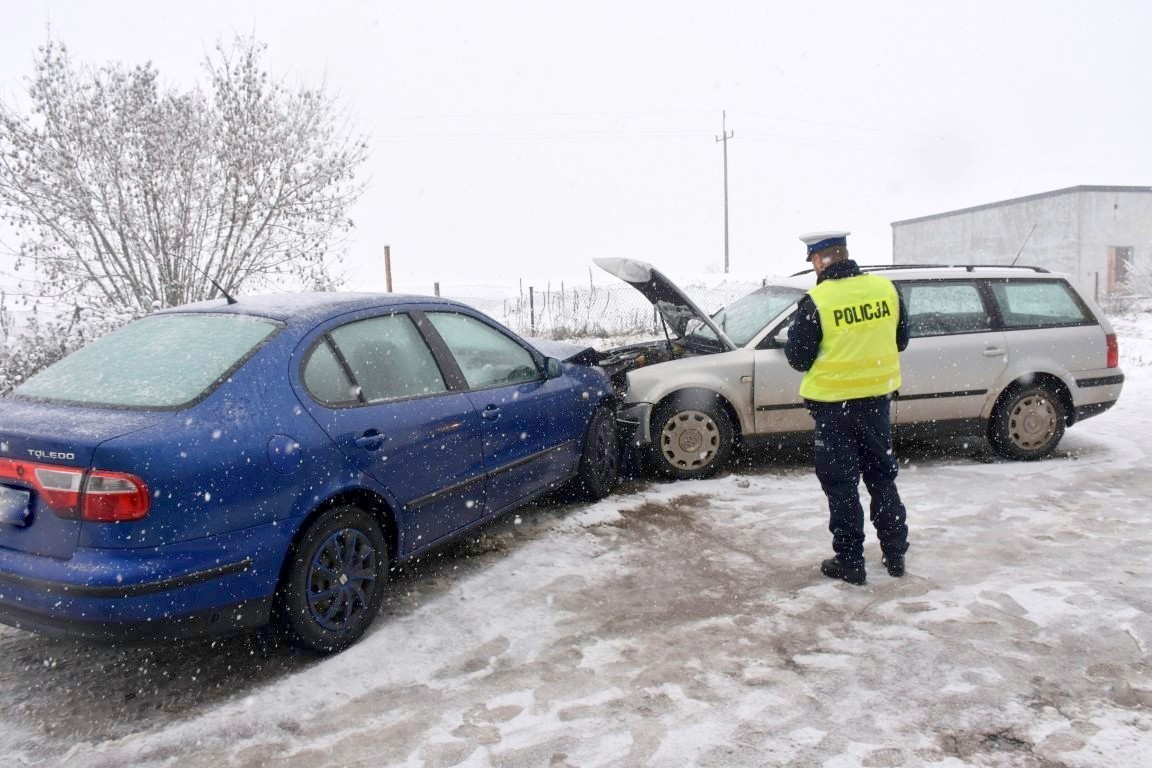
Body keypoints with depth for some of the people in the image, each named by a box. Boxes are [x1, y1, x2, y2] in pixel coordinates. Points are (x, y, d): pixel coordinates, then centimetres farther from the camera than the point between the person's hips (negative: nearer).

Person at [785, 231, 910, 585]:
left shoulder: (816, 302, -17)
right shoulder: (886, 289, -3)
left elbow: (799, 359, -9)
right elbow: (901, 341, 10)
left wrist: (795, 335, 9)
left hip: (834, 403, -5)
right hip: (877, 396, 5)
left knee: (841, 483, 7)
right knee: (882, 476, 19)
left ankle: (850, 562, 13)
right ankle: (895, 554, 28)